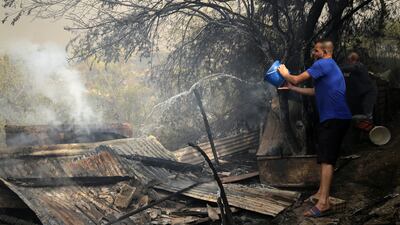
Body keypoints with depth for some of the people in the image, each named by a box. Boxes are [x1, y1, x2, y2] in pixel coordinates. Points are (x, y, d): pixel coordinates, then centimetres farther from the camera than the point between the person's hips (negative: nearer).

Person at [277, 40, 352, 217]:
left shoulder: (323, 64, -8)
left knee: (326, 159, -15)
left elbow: (297, 79, -9)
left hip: (334, 118, -11)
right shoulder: (329, 66, 24)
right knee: (326, 158, 18)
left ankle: (323, 203, -20)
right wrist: (292, 88, 27)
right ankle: (321, 193, 27)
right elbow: (315, 91, 28)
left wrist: (284, 73, 11)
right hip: (334, 118, 11)